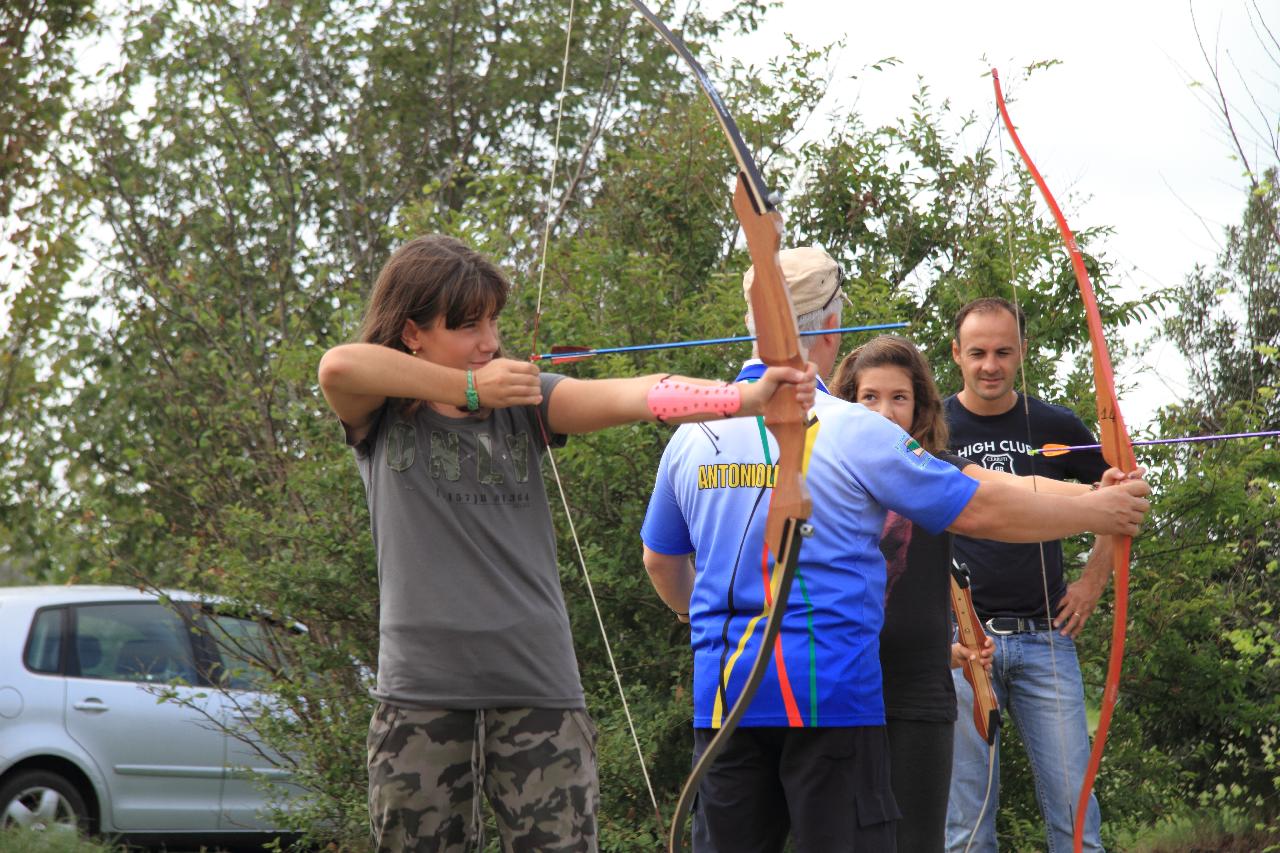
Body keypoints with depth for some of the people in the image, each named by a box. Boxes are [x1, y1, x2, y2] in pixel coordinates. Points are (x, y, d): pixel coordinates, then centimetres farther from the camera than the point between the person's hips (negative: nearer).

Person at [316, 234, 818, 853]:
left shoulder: (522, 400, 9)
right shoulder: (380, 414, 5)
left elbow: (628, 395, -8)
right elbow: (338, 366, -19)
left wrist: (747, 396, -24)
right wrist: (470, 389, -11)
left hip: (539, 687, 1)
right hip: (421, 689, -1)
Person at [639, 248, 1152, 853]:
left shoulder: (693, 436, 8)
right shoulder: (852, 431, -7)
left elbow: (660, 560, 23)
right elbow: (982, 511, -2)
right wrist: (1099, 512, 10)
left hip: (723, 691, 5)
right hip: (829, 692, -5)